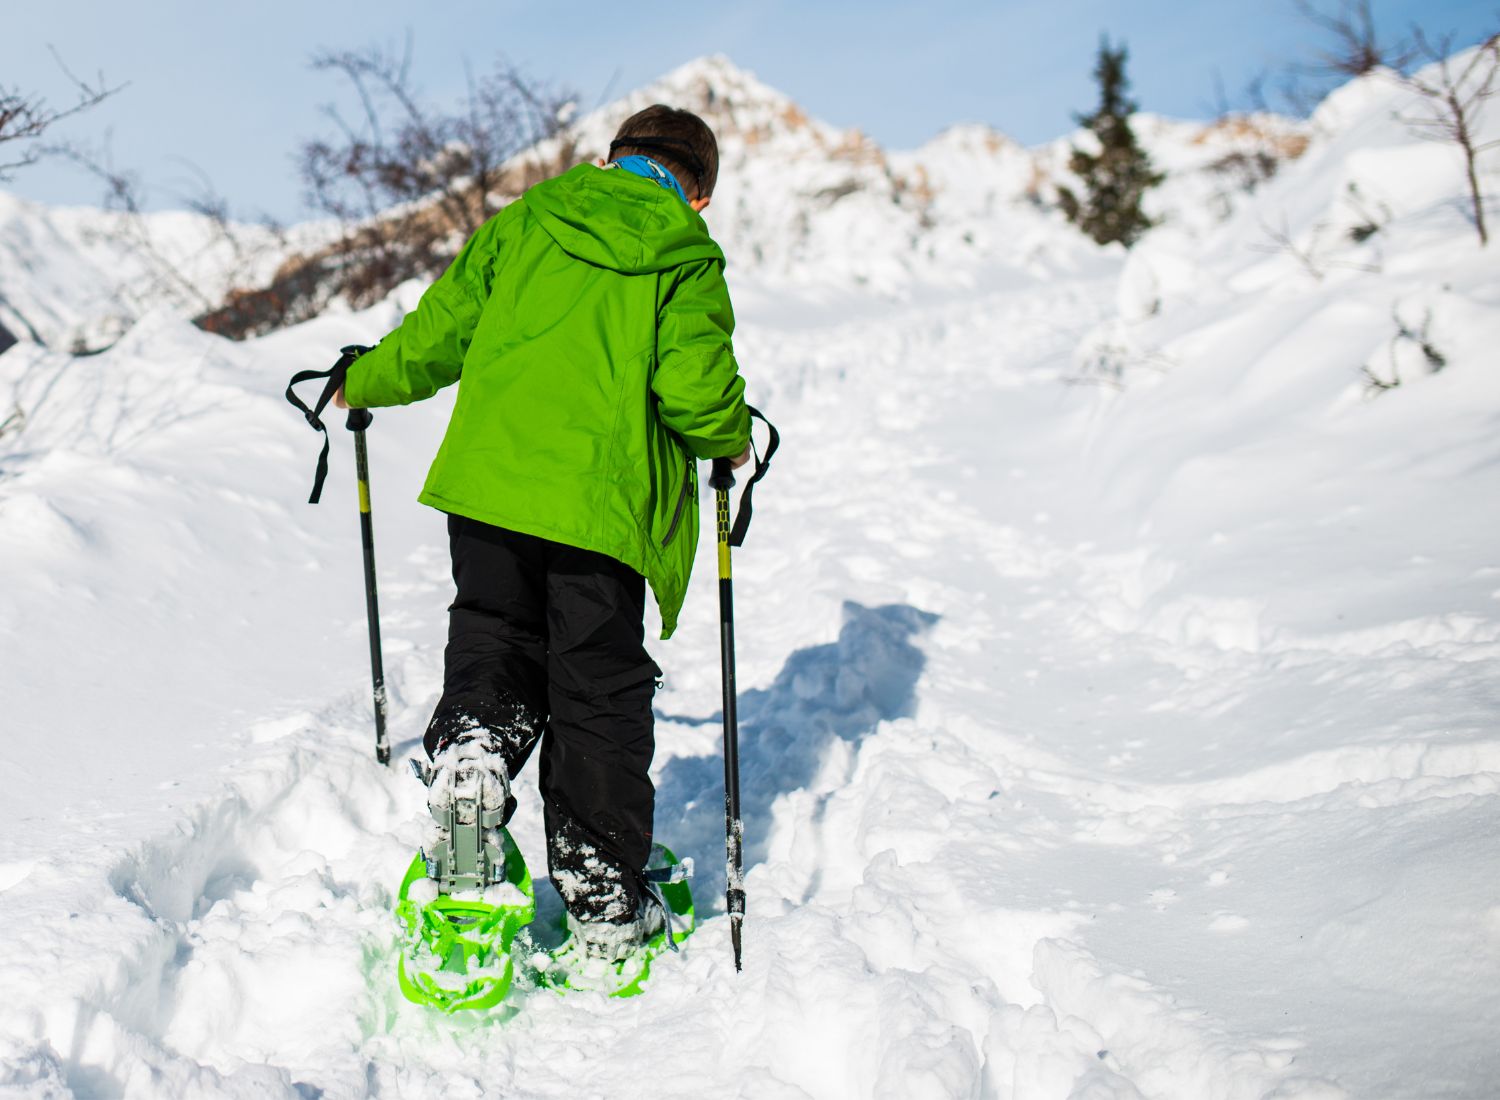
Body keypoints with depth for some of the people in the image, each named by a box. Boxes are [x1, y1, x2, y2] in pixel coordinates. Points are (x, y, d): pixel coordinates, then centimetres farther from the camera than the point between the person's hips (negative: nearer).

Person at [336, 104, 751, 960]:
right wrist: (732, 441, 13)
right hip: (604, 501, -2)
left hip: (490, 478, 2)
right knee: (600, 693, 8)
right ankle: (605, 900, 14)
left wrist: (366, 385, 31)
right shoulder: (689, 261, 2)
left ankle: (472, 740, -7)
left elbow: (441, 329, 14)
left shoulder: (522, 222, 12)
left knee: (494, 631, 24)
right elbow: (694, 390, -9)